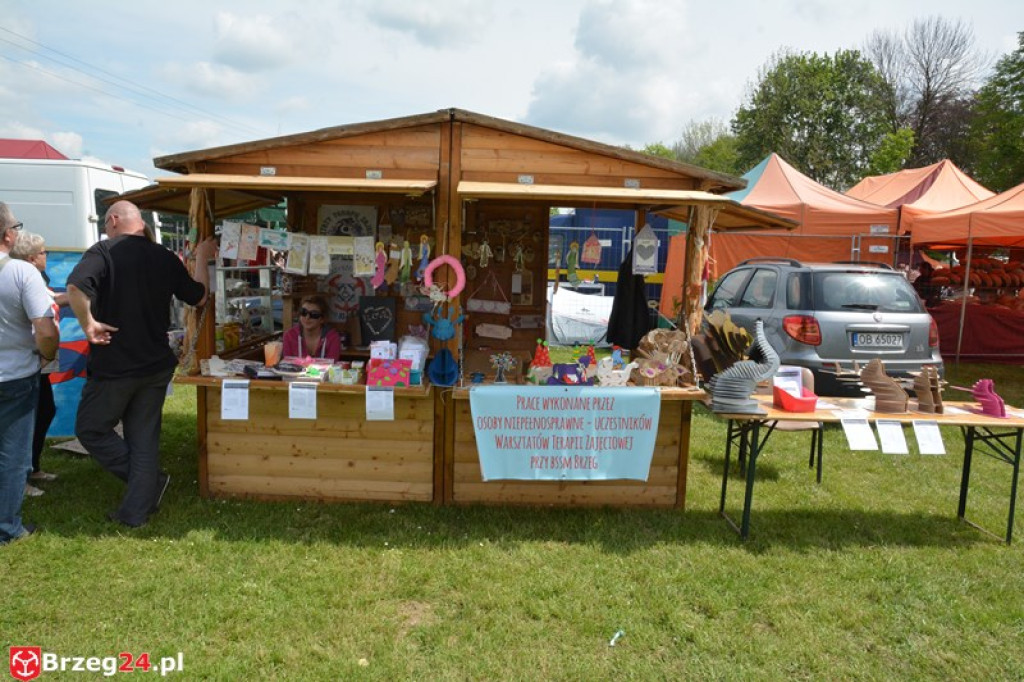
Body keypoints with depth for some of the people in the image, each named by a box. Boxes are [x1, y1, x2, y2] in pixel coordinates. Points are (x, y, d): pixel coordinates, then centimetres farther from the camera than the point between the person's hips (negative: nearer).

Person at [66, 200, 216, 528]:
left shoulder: (103, 252, -11)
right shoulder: (166, 258, 3)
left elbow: (75, 288, -30)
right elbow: (198, 296, 13)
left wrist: (88, 323, -17)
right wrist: (202, 259, 22)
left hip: (113, 365, -5)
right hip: (156, 365, 5)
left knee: (90, 429, 15)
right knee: (145, 438, 12)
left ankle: (152, 480, 11)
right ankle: (136, 511, 17)